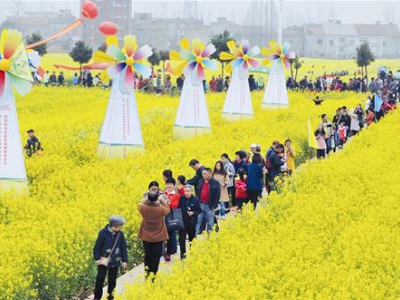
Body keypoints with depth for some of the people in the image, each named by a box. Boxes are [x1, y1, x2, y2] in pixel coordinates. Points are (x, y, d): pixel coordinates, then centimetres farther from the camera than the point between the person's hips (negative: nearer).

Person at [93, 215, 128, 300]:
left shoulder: (120, 234, -2)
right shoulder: (103, 232, -13)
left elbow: (124, 248, 6)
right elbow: (97, 246, -7)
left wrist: (124, 260, 5)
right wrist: (97, 258, -9)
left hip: (115, 262, 3)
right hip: (104, 261, -3)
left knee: (112, 280, 10)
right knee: (100, 279, -1)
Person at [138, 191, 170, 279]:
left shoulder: (143, 208, -18)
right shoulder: (161, 209, -22)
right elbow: (168, 209, 1)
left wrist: (146, 199, 10)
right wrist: (163, 201, 7)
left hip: (146, 236, 2)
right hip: (158, 237, -2)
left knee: (147, 255, 16)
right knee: (156, 256, 7)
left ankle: (147, 273, 21)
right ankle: (153, 274, 7)